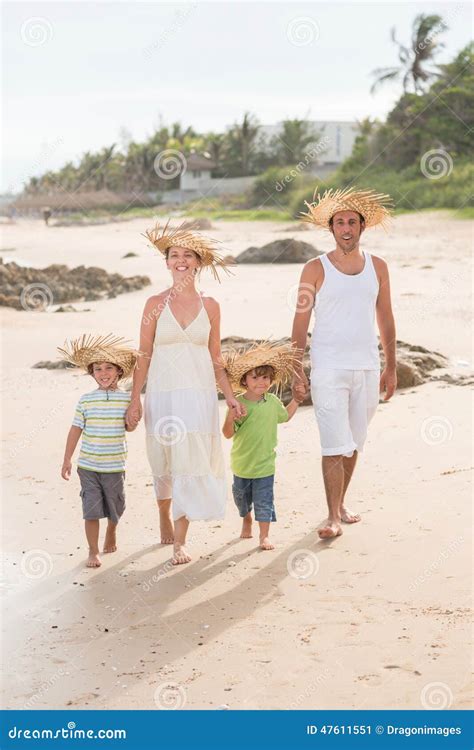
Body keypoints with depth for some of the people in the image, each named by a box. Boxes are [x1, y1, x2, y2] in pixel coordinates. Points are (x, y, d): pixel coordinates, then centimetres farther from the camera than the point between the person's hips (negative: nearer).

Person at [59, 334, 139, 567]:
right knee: (91, 509, -4)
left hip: (115, 466, 1)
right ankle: (93, 551, 8)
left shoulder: (126, 398, -3)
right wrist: (67, 459, 3)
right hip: (88, 465, -1)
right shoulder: (86, 400, -3)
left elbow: (130, 427, 6)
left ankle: (111, 531, 47)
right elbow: (76, 429, 2)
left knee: (115, 507, 16)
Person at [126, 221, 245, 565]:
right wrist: (135, 400, -2)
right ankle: (164, 517, 38)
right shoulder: (156, 304, 1)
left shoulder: (210, 306, 5)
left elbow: (216, 358, 10)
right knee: (163, 462, 11)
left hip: (199, 394, 0)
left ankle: (180, 541, 1)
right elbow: (144, 356, 2)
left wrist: (230, 395, 3)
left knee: (191, 463, -4)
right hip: (162, 393, 0)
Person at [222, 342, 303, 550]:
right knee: (241, 497, 21)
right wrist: (230, 418, -34)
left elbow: (285, 416, 20)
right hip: (241, 464, 0)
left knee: (264, 501, 0)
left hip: (264, 464, 0)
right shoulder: (238, 404, -16)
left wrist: (297, 400, 12)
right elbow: (228, 434, -16)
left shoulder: (273, 402, -4)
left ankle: (264, 536, 10)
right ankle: (246, 519, 49)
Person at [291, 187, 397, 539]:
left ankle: (341, 503, 27)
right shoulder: (316, 269, -2)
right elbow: (301, 322, 0)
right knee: (335, 445, -8)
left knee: (354, 443, 12)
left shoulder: (377, 267, 8)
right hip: (328, 369, -4)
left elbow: (386, 320, 12)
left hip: (367, 368, 4)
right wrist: (297, 369, -6)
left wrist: (391, 367, 11)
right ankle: (333, 517, -3)